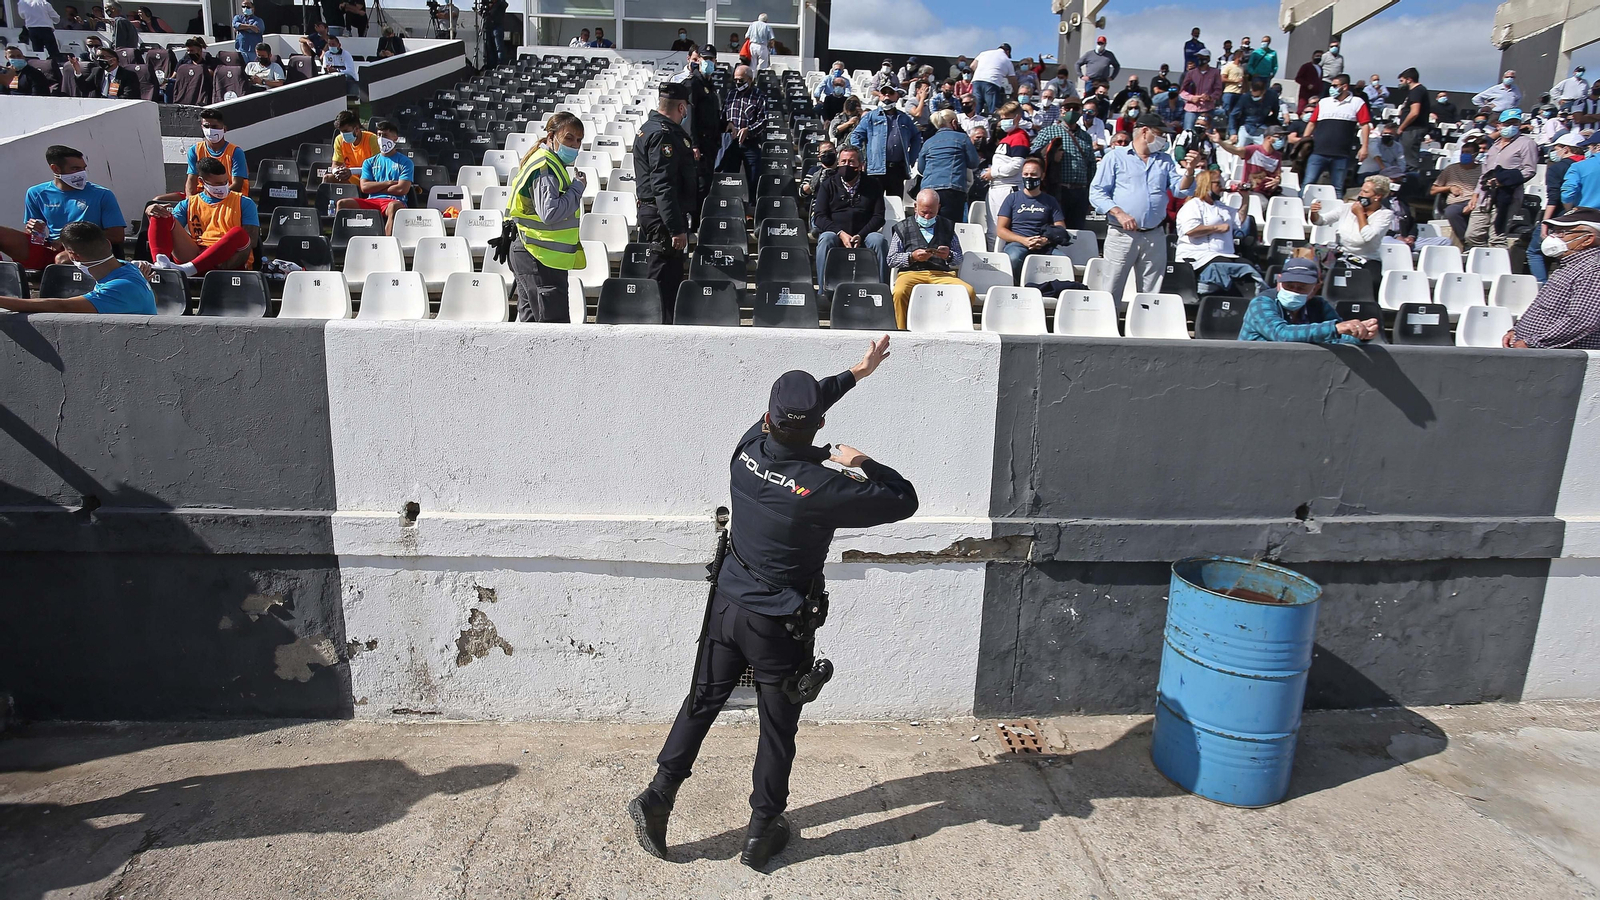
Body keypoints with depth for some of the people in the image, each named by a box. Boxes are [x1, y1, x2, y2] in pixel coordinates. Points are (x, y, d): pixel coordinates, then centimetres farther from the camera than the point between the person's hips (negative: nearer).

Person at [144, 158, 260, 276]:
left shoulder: (244, 203, 14)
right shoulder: (188, 204, 21)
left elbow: (251, 240, 1)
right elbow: (170, 229, 11)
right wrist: (151, 212, -11)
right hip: (192, 255, 3)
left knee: (238, 233, -34)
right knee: (161, 216, -11)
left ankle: (185, 269, -44)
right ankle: (159, 263, -36)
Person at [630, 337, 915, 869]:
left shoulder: (747, 449, -10)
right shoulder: (823, 490, -27)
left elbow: (790, 407, 11)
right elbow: (905, 500, -14)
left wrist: (856, 373, 20)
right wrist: (862, 463, 0)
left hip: (726, 603, 5)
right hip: (780, 624, -5)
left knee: (703, 702, 20)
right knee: (778, 727, 13)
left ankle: (658, 796, 25)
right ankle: (762, 831, 26)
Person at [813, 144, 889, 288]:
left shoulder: (872, 184, 11)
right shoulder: (828, 184, 11)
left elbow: (879, 216, 4)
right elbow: (819, 216, 2)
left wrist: (861, 236, -15)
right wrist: (841, 233, -15)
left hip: (863, 234, 1)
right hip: (836, 233, 0)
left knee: (879, 240, -30)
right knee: (826, 239, -33)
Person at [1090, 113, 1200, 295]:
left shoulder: (1165, 161, 18)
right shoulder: (1115, 157, 4)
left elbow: (1180, 190, 13)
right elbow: (1097, 192, -3)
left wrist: (1189, 172, -7)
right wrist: (1119, 213, -16)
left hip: (1155, 237, 5)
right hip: (1122, 235, -5)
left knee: (1151, 294, 6)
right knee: (1110, 293, -5)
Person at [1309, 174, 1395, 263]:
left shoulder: (1386, 215, -3)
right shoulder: (1348, 207, 7)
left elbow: (1368, 237, -20)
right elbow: (1320, 221, 8)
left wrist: (1360, 214, -9)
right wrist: (1314, 213, -15)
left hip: (1366, 261, -3)